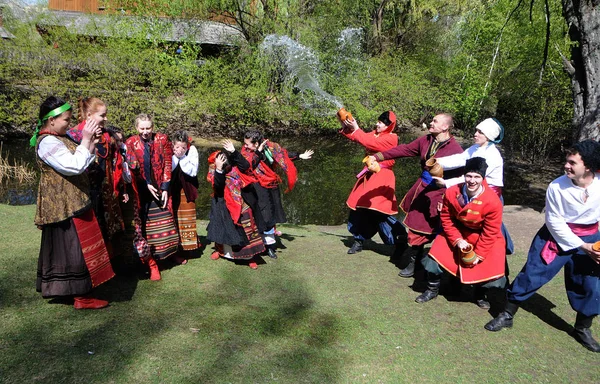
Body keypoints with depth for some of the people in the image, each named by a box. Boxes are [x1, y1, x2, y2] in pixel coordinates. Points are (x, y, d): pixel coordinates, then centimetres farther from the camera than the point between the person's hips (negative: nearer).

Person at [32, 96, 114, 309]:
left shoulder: (59, 137, 12)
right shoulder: (47, 143, -18)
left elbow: (84, 161, 13)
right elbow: (74, 166, -26)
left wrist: (91, 142, -1)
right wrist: (85, 140, -19)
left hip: (69, 203, 10)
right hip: (64, 206, -10)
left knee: (63, 248, 18)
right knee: (75, 249, -5)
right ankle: (81, 297, 2)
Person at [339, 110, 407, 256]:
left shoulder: (391, 138, -10)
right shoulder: (374, 134, 12)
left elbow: (371, 143, -23)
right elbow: (360, 138, 4)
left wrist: (356, 129, -20)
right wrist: (346, 127, -9)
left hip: (381, 177, -8)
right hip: (369, 175, 8)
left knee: (380, 210, -11)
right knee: (359, 206, 8)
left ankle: (401, 241, 3)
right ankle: (359, 241, 20)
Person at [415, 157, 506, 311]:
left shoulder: (493, 201, -28)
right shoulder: (451, 192, -22)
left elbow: (490, 232, -18)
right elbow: (446, 218, -8)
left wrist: (478, 254, -17)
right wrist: (457, 240, -18)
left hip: (484, 237, -2)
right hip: (457, 232, 2)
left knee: (490, 268, -13)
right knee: (434, 258, -7)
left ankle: (481, 294, 22)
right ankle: (432, 289, 21)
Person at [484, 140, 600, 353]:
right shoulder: (557, 186, -21)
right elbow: (554, 222, -14)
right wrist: (581, 246, -16)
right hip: (557, 235, -2)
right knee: (531, 275, -2)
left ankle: (582, 329, 32)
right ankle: (507, 315, 16)